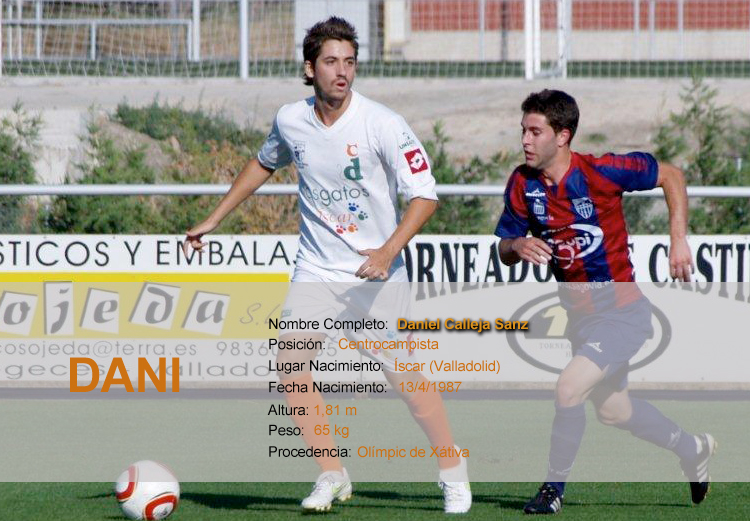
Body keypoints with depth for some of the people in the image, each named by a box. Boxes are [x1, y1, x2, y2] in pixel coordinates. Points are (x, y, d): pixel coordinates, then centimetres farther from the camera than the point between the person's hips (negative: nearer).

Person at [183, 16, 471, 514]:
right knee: (290, 361, -12)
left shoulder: (383, 125, -16)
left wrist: (388, 251, -26)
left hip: (377, 272, -4)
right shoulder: (291, 121, -2)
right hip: (316, 269, 4)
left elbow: (425, 196, -13)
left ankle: (454, 473, 13)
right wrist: (214, 219, 22)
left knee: (405, 373, -6)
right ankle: (333, 477, 0)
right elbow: (264, 164, 20)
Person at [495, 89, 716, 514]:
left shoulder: (600, 172, -19)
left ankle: (554, 490, -3)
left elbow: (671, 175, -6)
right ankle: (693, 449, 47)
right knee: (613, 411, 21)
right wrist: (517, 245, -18)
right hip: (579, 315, 7)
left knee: (569, 390, -22)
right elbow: (504, 249, 6)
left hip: (623, 312, -7)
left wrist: (679, 240, -11)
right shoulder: (522, 184, -5)